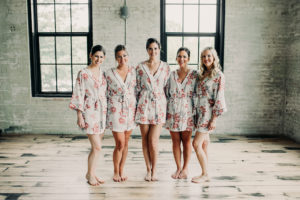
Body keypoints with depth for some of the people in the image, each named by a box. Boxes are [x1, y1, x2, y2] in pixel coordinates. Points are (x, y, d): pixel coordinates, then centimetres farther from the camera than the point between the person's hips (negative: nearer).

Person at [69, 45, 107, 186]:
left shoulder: (102, 73, 12)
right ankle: (90, 174, 13)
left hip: (102, 112, 6)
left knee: (96, 147, 11)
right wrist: (79, 116, -11)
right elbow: (79, 95, -8)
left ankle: (92, 174, 24)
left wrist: (107, 112, 14)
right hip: (90, 112, -6)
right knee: (97, 147, -7)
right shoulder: (83, 73, -7)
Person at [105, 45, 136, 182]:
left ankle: (121, 170, 26)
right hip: (116, 111, -3)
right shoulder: (109, 73, -2)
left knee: (125, 143, 10)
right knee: (120, 144, -3)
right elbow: (106, 94, 3)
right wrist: (106, 111, 0)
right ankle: (115, 171, 19)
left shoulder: (134, 71, 4)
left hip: (130, 110, 3)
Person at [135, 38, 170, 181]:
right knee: (145, 140, 6)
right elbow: (137, 89, 7)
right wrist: (135, 107, 5)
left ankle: (154, 170, 14)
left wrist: (168, 107, 5)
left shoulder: (165, 67, 4)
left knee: (153, 141, -5)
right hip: (144, 105, 1)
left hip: (159, 105, -1)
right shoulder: (140, 67, 4)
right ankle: (148, 170, 20)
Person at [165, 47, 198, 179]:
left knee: (186, 140, 4)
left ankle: (185, 168, 17)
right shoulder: (171, 75, 7)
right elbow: (167, 94, 12)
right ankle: (178, 168, 19)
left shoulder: (194, 75, -1)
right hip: (173, 112, 3)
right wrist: (165, 111, 8)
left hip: (187, 112, -2)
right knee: (175, 141, 7)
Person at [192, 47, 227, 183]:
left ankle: (205, 174, 3)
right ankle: (205, 174, 19)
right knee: (204, 145, 10)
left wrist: (214, 119, -16)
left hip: (208, 113, -7)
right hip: (200, 112, 7)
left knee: (196, 143, -10)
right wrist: (195, 115, 13)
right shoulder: (202, 74, 14)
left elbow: (219, 98, -13)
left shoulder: (218, 75, -8)